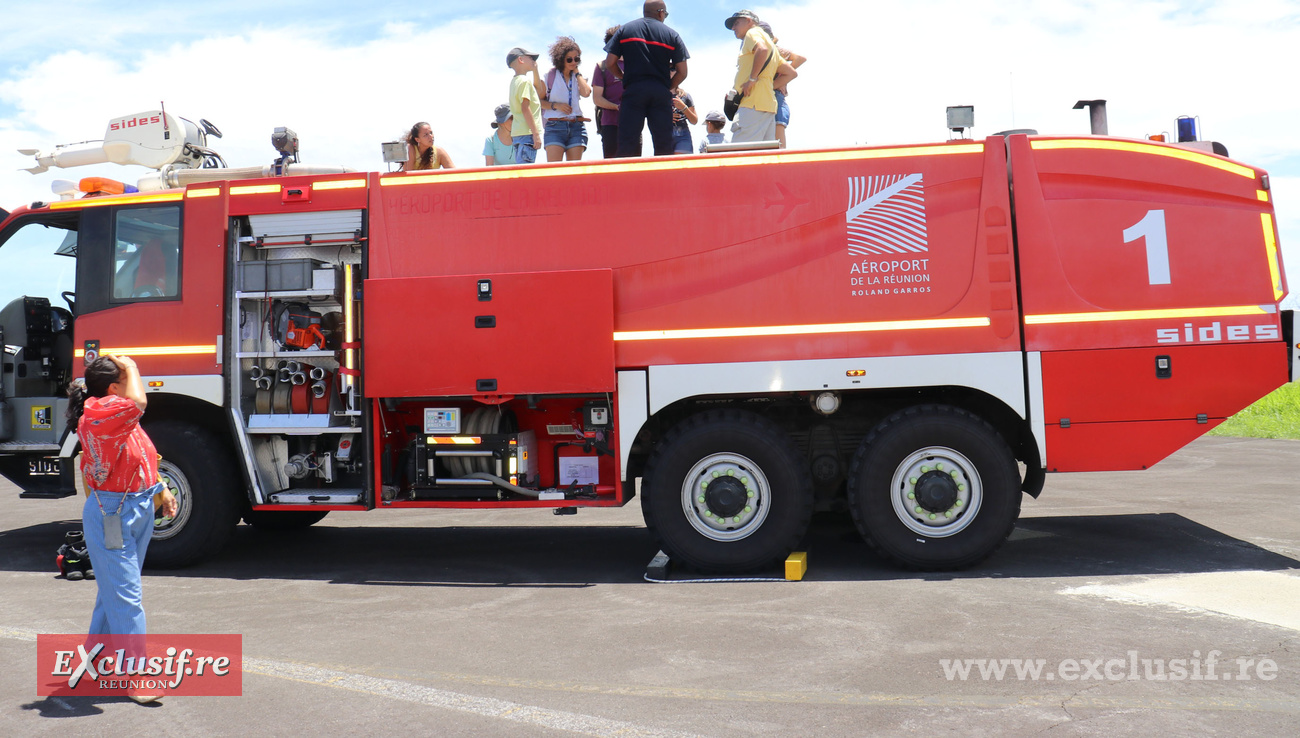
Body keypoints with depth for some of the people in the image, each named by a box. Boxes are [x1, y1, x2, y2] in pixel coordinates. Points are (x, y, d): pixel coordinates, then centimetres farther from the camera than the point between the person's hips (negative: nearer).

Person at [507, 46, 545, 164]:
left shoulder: (514, 81, 19)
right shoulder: (524, 81, -10)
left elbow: (537, 88, 36)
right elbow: (525, 109, -18)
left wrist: (535, 69, 26)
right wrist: (536, 133, -20)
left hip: (517, 133, 10)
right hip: (527, 133, -10)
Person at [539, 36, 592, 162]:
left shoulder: (579, 77, 15)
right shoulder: (550, 76, 7)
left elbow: (586, 93, -7)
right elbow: (539, 100, 6)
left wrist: (577, 73, 3)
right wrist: (555, 105, -10)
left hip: (577, 126, 3)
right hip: (555, 126, -3)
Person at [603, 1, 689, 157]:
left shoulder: (625, 29, 12)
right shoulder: (672, 34, 10)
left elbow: (610, 63, 7)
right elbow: (682, 72, 5)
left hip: (633, 91, 0)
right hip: (661, 94, 0)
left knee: (627, 146, -4)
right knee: (664, 147, 0)